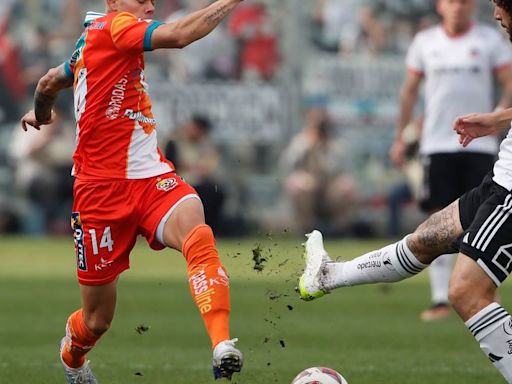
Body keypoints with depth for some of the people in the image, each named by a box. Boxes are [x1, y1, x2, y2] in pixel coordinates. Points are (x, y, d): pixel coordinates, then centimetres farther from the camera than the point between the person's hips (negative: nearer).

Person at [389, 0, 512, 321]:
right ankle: (440, 298, 1)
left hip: (480, 146, -2)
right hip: (437, 145, 2)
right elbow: (410, 89, 16)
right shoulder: (425, 41, 9)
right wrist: (400, 137, 13)